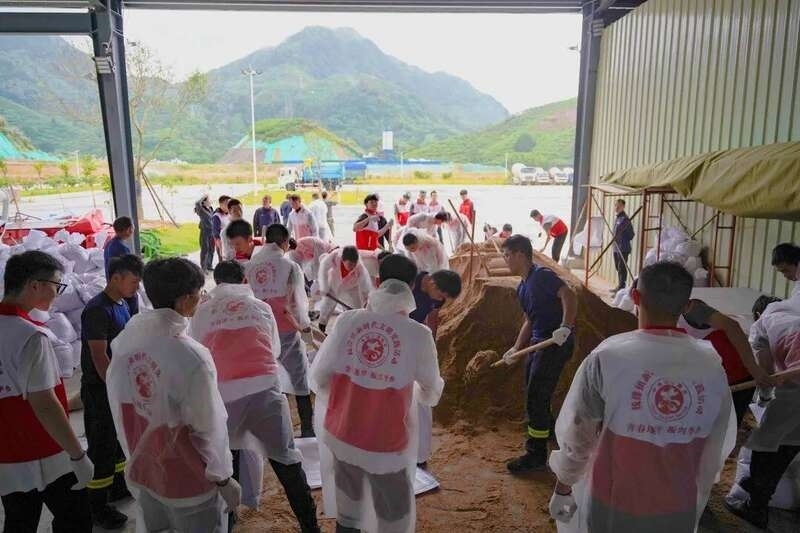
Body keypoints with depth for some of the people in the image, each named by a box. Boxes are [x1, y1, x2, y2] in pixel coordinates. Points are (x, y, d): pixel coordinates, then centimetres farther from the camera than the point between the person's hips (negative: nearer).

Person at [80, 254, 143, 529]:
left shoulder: (122, 304, 5)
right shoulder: (97, 310, -21)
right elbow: (99, 357, -23)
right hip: (101, 388, -8)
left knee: (121, 438, 20)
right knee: (102, 446, 2)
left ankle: (118, 485, 38)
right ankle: (98, 507, 16)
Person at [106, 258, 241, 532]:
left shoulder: (123, 342, -10)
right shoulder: (191, 357, -29)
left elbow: (119, 408, 2)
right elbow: (209, 427, -20)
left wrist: (135, 456, 16)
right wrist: (223, 478, -6)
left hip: (140, 472, 6)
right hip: (187, 481, -6)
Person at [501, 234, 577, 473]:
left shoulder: (542, 275, -15)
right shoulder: (523, 287, 14)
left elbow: (569, 296, -29)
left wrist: (566, 327, -39)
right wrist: (516, 349, 17)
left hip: (555, 343, -10)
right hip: (538, 342, 10)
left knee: (536, 398, -4)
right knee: (534, 397, 19)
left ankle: (536, 455, 9)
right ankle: (554, 435, 40)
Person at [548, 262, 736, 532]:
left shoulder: (607, 358, -21)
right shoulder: (712, 365, -12)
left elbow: (576, 435, -11)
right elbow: (715, 454, 0)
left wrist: (562, 489, 6)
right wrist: (695, 502, 17)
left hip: (612, 508, -2)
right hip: (678, 511, 3)